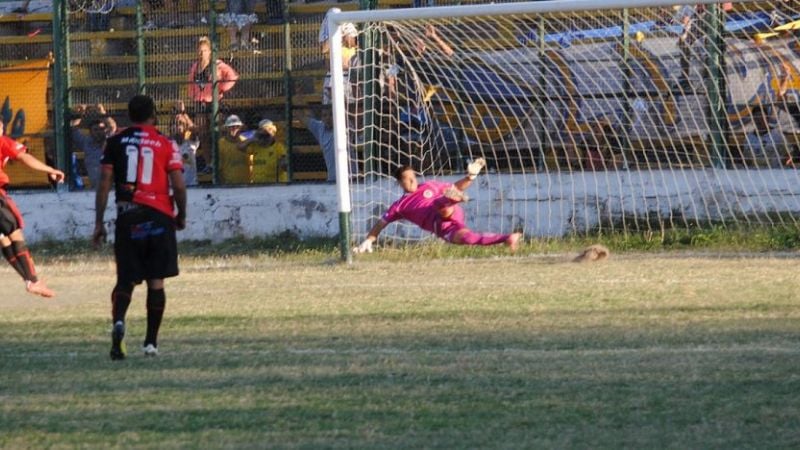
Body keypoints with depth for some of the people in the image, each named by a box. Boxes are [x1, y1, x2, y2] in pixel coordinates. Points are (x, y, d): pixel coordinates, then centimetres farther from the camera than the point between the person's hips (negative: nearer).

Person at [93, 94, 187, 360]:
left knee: (126, 279, 6)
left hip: (127, 217, 1)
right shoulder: (166, 145, 1)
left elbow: (104, 184, 1)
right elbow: (178, 186, -4)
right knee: (156, 281, 7)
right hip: (159, 218, -1)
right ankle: (151, 342, 7)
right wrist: (181, 216, 11)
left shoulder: (115, 143, 4)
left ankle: (118, 320, -23)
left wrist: (99, 223, 6)